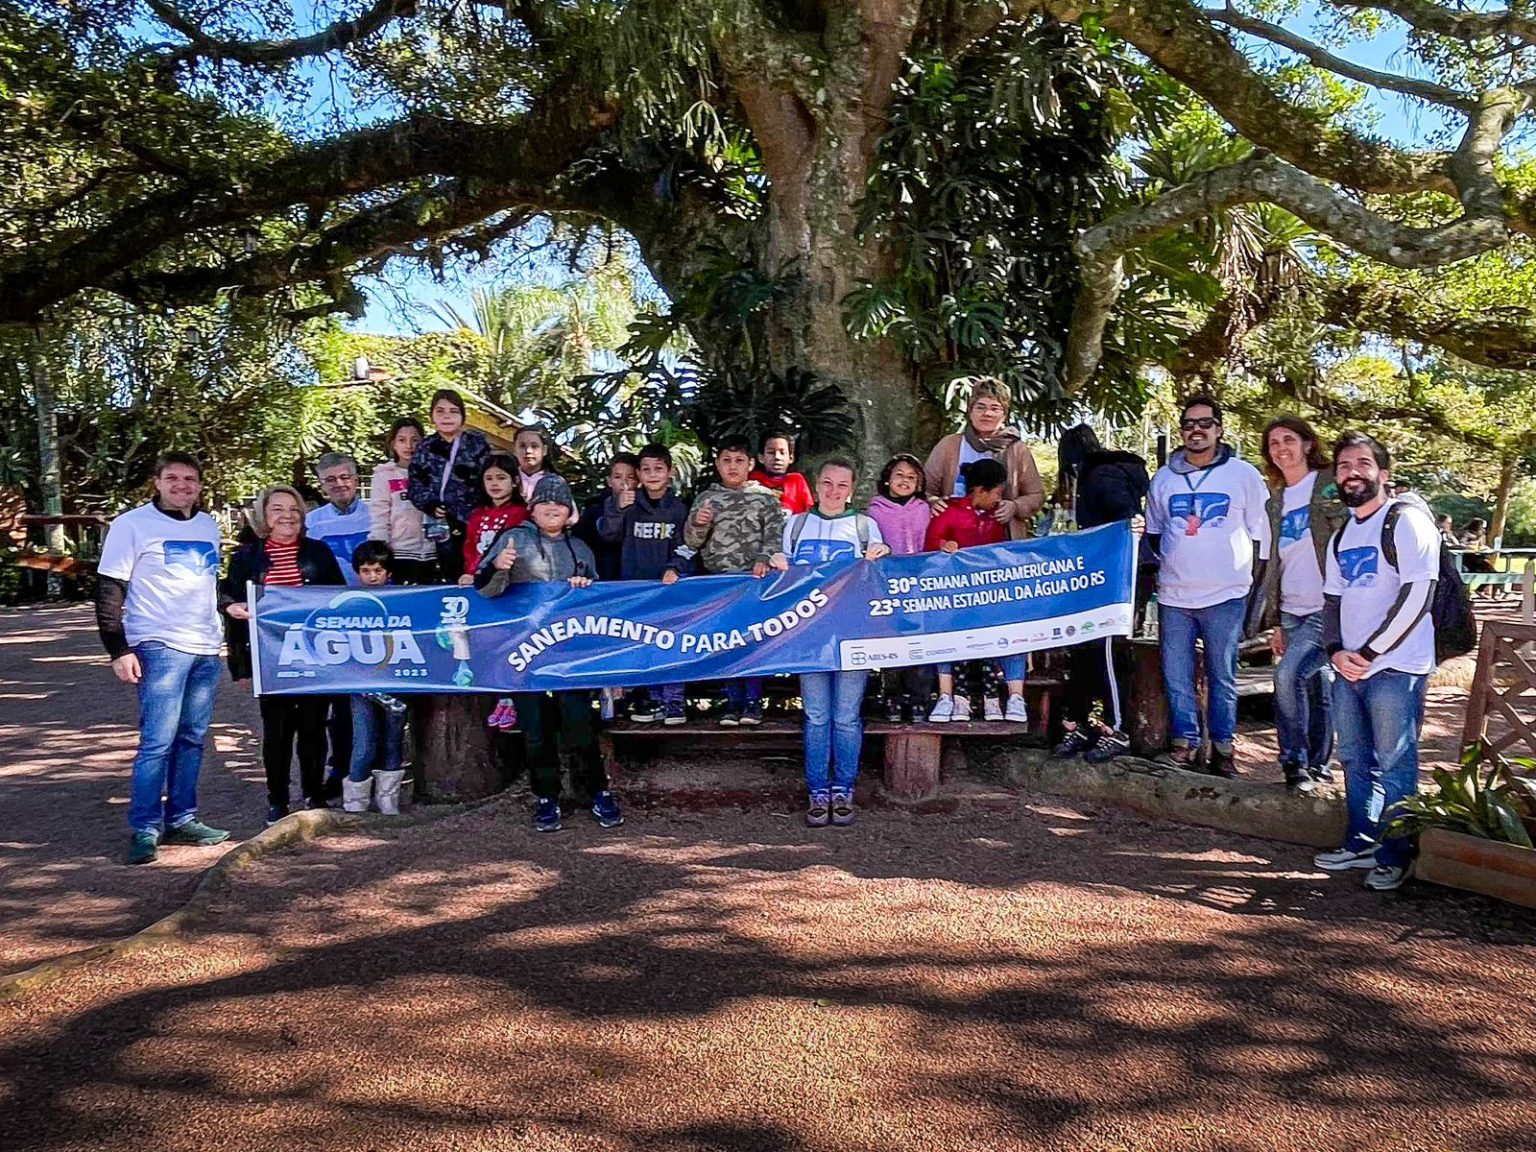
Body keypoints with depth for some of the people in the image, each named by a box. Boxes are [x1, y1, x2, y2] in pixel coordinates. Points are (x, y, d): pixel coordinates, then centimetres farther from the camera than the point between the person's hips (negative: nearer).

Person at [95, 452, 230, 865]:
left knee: (192, 739, 9)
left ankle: (181, 819, 18)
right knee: (157, 742, -9)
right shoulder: (133, 524, -2)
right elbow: (109, 591, -4)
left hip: (206, 648, 6)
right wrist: (119, 650, -10)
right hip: (160, 647, -6)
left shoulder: (209, 525, 15)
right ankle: (145, 830, -1)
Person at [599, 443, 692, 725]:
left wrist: (674, 569, -16)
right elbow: (608, 535, -4)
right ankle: (654, 698, 15)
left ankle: (674, 699, 4)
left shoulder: (678, 509, 4)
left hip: (668, 585, -2)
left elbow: (683, 548, 2)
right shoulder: (630, 505, 5)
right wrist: (616, 508, -19)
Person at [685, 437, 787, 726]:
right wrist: (698, 524, -13)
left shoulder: (765, 497, 5)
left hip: (755, 580, -2)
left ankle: (753, 701, 9)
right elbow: (692, 542, 9)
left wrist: (763, 559, -20)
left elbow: (775, 534, -3)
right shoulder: (706, 498, 11)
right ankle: (733, 701, 11)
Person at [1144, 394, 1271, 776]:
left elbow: (1261, 533, 5)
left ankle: (1222, 748, 13)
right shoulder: (1164, 477, 9)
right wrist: (1163, 565, 10)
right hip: (1173, 596, 3)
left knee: (1223, 677, 4)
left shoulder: (1244, 474, 1)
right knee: (1176, 676, 5)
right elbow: (1152, 531, 20)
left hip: (1225, 596, -3)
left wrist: (1252, 582, 2)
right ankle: (1185, 742, 16)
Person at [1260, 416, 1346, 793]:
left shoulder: (1331, 486, -3)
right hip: (1292, 613, 6)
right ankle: (1318, 764, 21)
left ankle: (1295, 761, -6)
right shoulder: (1276, 500, 15)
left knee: (1288, 675, -18)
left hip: (1326, 609, -6)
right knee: (1315, 687, 12)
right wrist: (1275, 621, 14)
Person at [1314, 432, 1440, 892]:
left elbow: (1417, 596, -15)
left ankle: (1395, 856, 9)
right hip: (1348, 666, 8)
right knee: (1355, 759, 13)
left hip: (1394, 666, -7)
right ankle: (1361, 843, 24)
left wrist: (1369, 653, -14)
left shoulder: (1406, 522, -7)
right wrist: (1336, 650, -1)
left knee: (1394, 764, -2)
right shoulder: (1341, 536, 17)